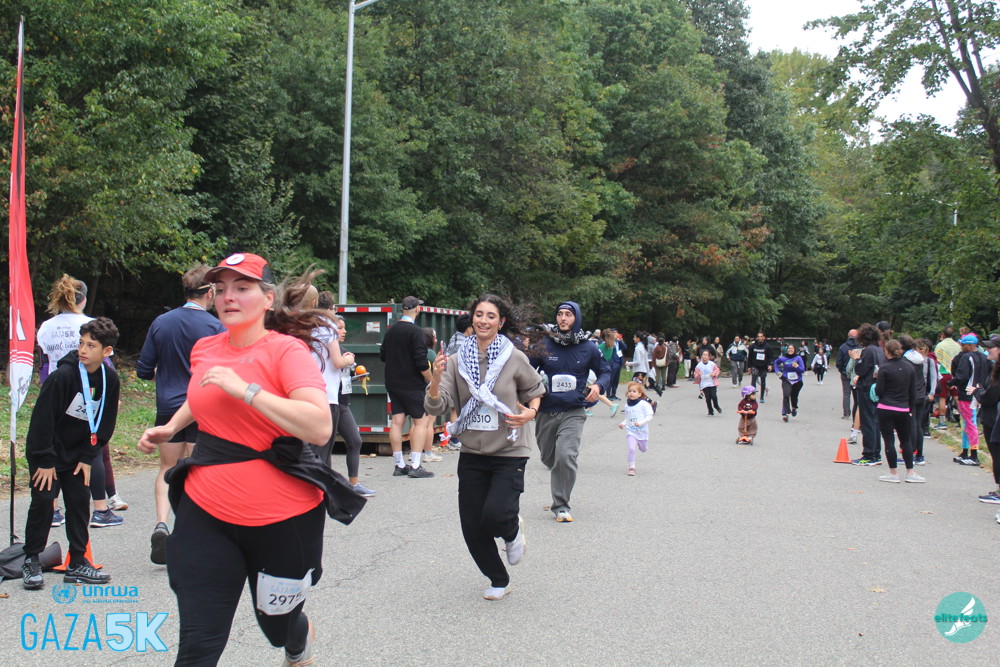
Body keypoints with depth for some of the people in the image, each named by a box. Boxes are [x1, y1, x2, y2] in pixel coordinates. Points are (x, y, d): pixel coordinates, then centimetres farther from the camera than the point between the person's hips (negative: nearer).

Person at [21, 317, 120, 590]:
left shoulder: (110, 379, -7)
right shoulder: (62, 375, -23)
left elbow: (105, 423, 2)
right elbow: (42, 419, -20)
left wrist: (88, 457, -2)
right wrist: (45, 461, -18)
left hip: (78, 453, 5)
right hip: (46, 452, -5)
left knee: (80, 502, 4)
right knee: (43, 500, -8)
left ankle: (78, 563, 13)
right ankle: (31, 560, 8)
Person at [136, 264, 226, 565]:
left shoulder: (160, 323, 2)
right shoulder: (215, 327, -9)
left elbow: (144, 370, 6)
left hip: (168, 406, 3)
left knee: (168, 468, 14)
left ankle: (161, 523, -5)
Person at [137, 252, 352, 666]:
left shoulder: (286, 350, -13)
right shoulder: (204, 350, 6)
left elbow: (320, 428, -28)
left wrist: (245, 390, -28)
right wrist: (171, 427, 14)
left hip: (282, 518, -4)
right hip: (207, 512, 4)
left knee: (277, 623, 20)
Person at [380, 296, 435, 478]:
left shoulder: (391, 330, 9)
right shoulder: (415, 331, -14)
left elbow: (382, 356, 17)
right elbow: (421, 362, -19)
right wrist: (431, 381, -7)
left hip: (393, 383, 7)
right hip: (412, 385, -7)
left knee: (397, 421, 7)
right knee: (422, 421, -1)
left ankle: (399, 465, 11)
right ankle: (415, 466, -6)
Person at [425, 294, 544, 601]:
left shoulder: (515, 359, -7)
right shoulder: (457, 360, -2)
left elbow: (535, 391, 10)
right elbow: (436, 407, -7)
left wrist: (531, 413, -10)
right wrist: (436, 377, -25)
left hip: (509, 452, -3)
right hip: (472, 453, 3)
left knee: (494, 515, -20)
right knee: (471, 524, 6)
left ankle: (513, 530, 20)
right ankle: (498, 580, 31)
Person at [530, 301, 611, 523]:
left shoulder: (587, 348, 0)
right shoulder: (544, 345, -2)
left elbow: (605, 371, 13)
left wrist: (599, 386, -7)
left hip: (573, 412, -2)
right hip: (547, 411, 2)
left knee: (565, 456, -19)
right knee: (548, 457, 14)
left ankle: (561, 505, -5)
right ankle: (560, 494, 46)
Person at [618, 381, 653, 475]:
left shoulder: (644, 404, -11)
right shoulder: (627, 405, 5)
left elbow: (649, 416, -14)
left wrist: (641, 423, -26)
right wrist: (623, 423, 1)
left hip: (642, 431, -2)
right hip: (630, 431, 2)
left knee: (643, 449, 17)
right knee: (631, 449, -14)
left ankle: (640, 443, 53)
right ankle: (631, 468, -6)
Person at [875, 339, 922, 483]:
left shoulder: (884, 368, -10)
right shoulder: (909, 366, 5)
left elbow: (879, 391, -10)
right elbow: (913, 391, 8)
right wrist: (911, 409, 15)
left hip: (886, 409, -4)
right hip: (903, 409, 4)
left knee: (889, 440, 2)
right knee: (906, 440, 15)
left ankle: (893, 473, 6)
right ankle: (910, 472, 16)